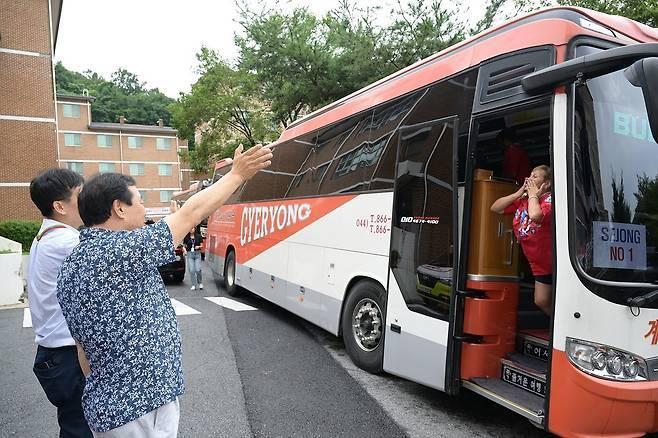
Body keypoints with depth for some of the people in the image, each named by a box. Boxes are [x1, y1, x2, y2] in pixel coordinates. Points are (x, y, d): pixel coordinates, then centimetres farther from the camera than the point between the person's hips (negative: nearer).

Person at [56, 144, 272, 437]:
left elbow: (85, 344, 11)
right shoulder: (119, 250, -22)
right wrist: (237, 174, -6)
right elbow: (191, 213, -17)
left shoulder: (71, 264, 4)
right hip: (139, 409, -9)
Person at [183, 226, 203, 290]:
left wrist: (199, 247, -11)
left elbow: (202, 245, 10)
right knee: (191, 270, -4)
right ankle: (194, 285, 6)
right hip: (189, 254, 1)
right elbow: (184, 246, 12)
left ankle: (200, 283, 14)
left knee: (198, 270, -9)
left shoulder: (198, 236, 4)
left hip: (197, 254, 0)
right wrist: (184, 250, -8)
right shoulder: (186, 237, 4)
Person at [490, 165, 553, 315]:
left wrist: (533, 195, -19)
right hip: (539, 263, 7)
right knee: (541, 301, 15)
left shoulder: (550, 198, -18)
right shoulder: (522, 200, 3)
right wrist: (519, 193, -4)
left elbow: (535, 216, -39)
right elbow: (495, 208, 2)